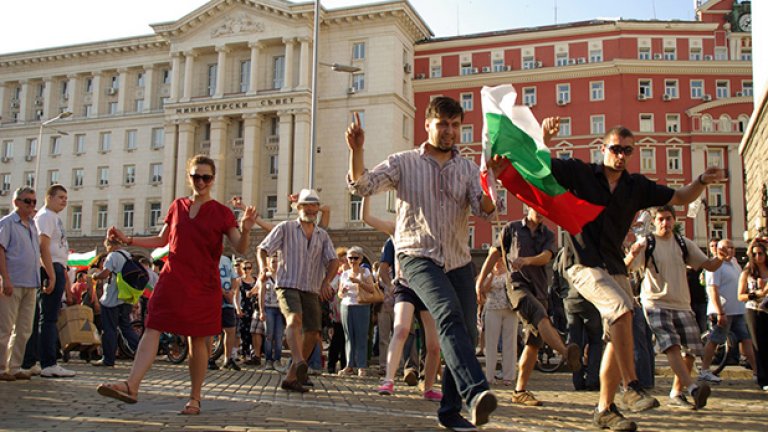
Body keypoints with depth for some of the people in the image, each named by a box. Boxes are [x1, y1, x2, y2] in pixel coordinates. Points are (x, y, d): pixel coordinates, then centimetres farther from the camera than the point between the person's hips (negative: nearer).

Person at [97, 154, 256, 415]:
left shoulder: (221, 212, 2)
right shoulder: (178, 206, 11)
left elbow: (241, 249, -4)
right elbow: (162, 240, 20)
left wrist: (245, 230, -24)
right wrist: (128, 240, 11)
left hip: (204, 286, -2)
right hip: (172, 280, 3)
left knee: (198, 340, 3)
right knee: (152, 329, -12)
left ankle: (195, 398, 12)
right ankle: (132, 386, -19)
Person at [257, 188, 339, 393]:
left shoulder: (322, 235, 16)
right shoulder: (285, 228, 5)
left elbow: (333, 261, 6)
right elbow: (263, 249, 2)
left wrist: (326, 282, -13)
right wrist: (263, 266, -20)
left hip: (311, 291, 5)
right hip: (288, 285, -5)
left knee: (313, 334, 1)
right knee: (295, 319, -31)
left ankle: (291, 377, 12)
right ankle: (299, 362, -50)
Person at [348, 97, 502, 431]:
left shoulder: (467, 168, 10)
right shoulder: (404, 163, 4)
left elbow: (485, 210, -6)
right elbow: (362, 186, -7)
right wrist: (356, 151, -25)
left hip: (458, 261, 5)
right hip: (418, 257, -4)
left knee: (466, 334, 3)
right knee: (449, 315, -30)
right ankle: (475, 393, -43)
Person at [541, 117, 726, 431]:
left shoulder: (637, 186, 9)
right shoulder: (580, 173, -1)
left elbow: (679, 198, 16)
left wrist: (701, 182, -3)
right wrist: (544, 138, -25)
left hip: (615, 268, 6)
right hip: (585, 265, -6)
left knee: (617, 340, 5)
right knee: (622, 309, -30)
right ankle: (631, 387, -19)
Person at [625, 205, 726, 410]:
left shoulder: (684, 243, 10)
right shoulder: (646, 243, -3)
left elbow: (708, 265, 11)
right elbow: (626, 267, -15)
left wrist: (721, 257, -12)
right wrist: (632, 255, -38)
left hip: (682, 304, 5)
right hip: (656, 303, -5)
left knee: (691, 350, 3)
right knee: (672, 346, -22)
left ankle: (676, 393, 15)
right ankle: (692, 388, -31)